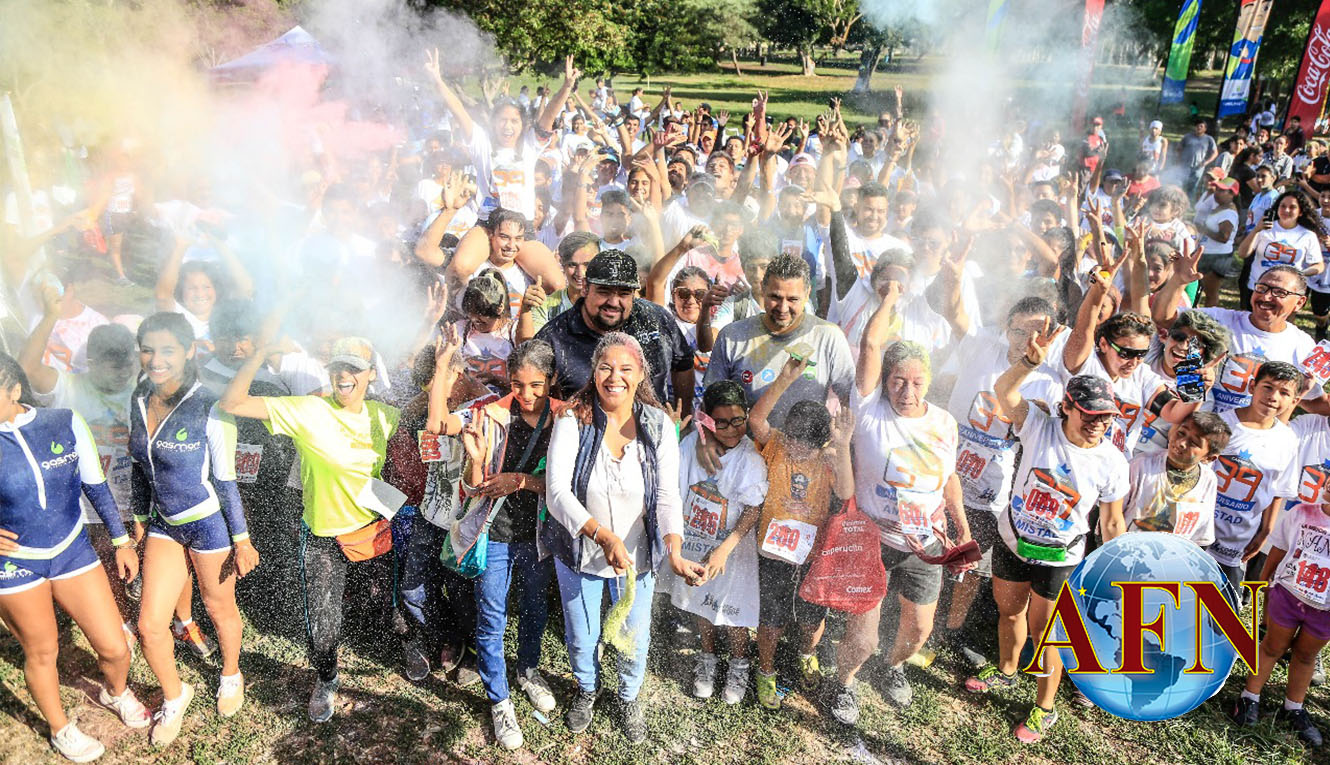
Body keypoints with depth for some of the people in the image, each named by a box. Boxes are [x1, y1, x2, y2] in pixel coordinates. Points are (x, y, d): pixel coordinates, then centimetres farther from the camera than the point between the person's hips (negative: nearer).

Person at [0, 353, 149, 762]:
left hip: (73, 552, 1)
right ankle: (61, 729, 42)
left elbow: (96, 486, 1)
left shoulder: (65, 423, -11)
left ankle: (116, 693, 40)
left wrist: (122, 542, 6)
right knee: (41, 652, 16)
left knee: (115, 649, 5)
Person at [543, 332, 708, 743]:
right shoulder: (573, 420, -18)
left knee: (635, 640, 19)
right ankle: (587, 688, 55)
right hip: (579, 553, -1)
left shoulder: (658, 424, -12)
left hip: (637, 555, 1)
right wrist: (604, 536, -39)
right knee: (580, 639, 20)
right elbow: (557, 492, -26)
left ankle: (629, 697, 52)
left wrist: (675, 552, -33)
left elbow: (667, 495, -17)